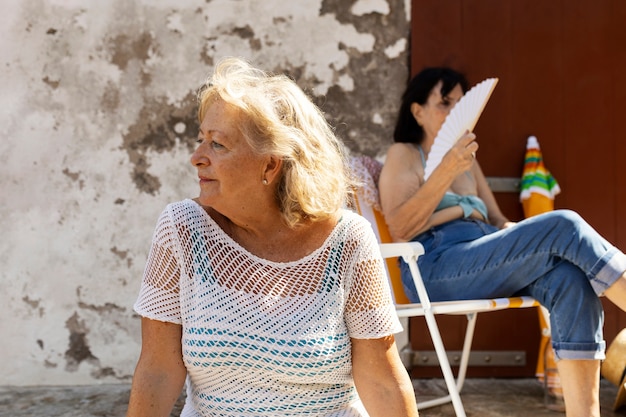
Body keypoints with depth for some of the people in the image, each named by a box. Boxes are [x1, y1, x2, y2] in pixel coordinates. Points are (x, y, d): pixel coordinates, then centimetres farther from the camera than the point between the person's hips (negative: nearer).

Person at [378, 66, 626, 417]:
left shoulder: (468, 159, 28)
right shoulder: (403, 154, 9)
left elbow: (497, 222, 24)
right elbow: (400, 230, -7)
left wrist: (520, 237, 1)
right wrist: (447, 170, -15)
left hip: (485, 262, 6)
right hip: (435, 268, -6)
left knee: (571, 278, -27)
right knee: (563, 227, -25)